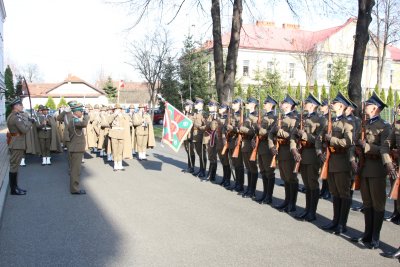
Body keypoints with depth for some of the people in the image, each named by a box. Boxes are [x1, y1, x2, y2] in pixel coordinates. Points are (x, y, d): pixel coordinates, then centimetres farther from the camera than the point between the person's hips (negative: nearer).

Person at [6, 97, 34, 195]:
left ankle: (15, 187, 24)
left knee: (14, 166, 15)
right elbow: (24, 130, -23)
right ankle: (13, 189, 3)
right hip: (17, 145, -11)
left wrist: (28, 121, 0)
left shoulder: (12, 116, 14)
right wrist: (30, 122, -9)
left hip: (15, 144, 11)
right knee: (14, 166, -4)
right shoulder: (16, 117, -18)